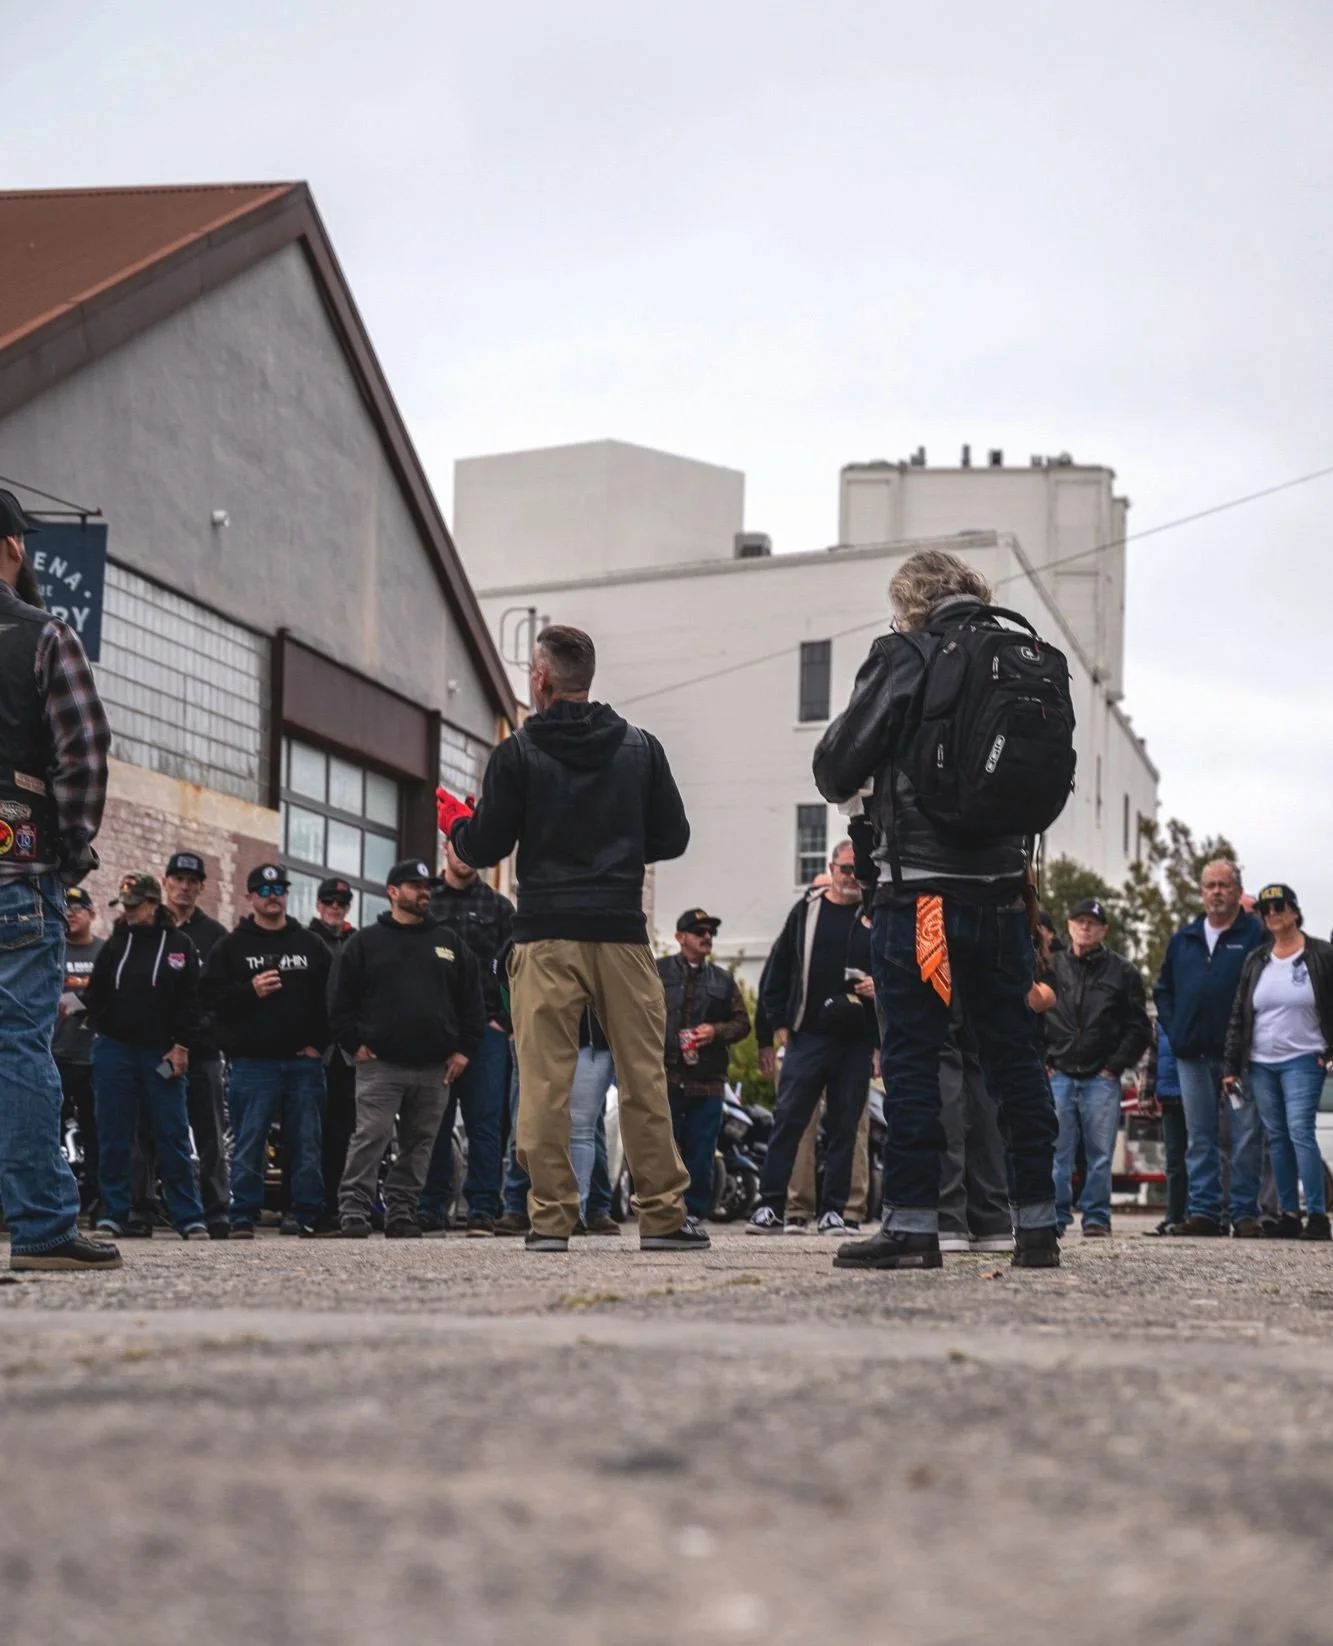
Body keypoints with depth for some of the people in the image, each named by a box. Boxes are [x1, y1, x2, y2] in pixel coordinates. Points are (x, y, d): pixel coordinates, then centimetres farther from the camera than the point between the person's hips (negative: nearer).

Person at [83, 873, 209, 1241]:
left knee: (172, 1135, -2)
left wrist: (181, 1046, -7)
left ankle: (188, 1217, 1)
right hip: (114, 1050, 2)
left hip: (163, 1054, -2)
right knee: (114, 1136, 3)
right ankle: (114, 1214, 9)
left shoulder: (179, 945, 3)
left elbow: (190, 1001, -1)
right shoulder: (116, 944, 10)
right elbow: (95, 995, 7)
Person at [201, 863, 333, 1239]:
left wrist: (318, 1042, 1)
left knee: (307, 1144, 3)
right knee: (249, 1144, -2)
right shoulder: (233, 947, 7)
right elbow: (210, 996, -2)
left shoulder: (310, 945, 13)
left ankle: (310, 1216, 8)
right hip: (253, 1062, -2)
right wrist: (250, 991, -16)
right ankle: (244, 1218, 1)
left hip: (304, 1062, 2)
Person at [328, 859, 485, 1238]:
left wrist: (464, 1049, 6)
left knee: (419, 1144, 6)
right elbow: (340, 1000, 4)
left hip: (435, 1066, 3)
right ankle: (354, 1211, -6)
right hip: (380, 1064, -3)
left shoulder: (449, 942, 13)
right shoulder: (365, 942, 5)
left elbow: (472, 1000, 14)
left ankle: (401, 1213, 13)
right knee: (370, 1139, -9)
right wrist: (354, 1044, -4)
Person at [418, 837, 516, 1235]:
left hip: (486, 1028, 0)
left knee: (485, 1123, -4)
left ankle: (482, 1208, -4)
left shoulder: (499, 907, 12)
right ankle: (432, 1206, 8)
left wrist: (503, 1020, -4)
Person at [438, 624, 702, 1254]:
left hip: (546, 936, -2)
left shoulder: (517, 753, 0)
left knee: (544, 1080, 0)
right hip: (622, 930, 2)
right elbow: (672, 837, 12)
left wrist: (454, 819, 22)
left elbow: (484, 849, 1)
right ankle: (663, 1214, 5)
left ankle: (550, 1218, -3)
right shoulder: (640, 748, 9)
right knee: (644, 1077, 5)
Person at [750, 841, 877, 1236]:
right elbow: (777, 970, 10)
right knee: (788, 1118, -5)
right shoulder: (806, 911, 8)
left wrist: (880, 987, -9)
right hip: (808, 1035, 0)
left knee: (844, 1126, 4)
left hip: (857, 1040, 0)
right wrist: (777, 1023, 4)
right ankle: (770, 1206, -4)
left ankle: (834, 1211, 9)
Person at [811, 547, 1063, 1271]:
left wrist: (848, 792, 16)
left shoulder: (905, 657, -7)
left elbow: (837, 764, -6)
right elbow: (1056, 774, 18)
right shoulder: (1034, 662, 8)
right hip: (1003, 888, 5)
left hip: (920, 892, -5)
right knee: (1012, 1055, 10)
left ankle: (911, 1222, -3)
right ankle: (1037, 1224, 14)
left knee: (911, 1055, -1)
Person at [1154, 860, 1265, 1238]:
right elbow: (1163, 990, 23)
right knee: (1200, 1137, 7)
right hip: (1193, 1054, 5)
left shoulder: (1257, 935, -1)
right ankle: (1203, 1211, 11)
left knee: (1246, 1136, -3)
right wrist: (1174, 1030, 10)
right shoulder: (1183, 940, 15)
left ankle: (1245, 1213, 1)